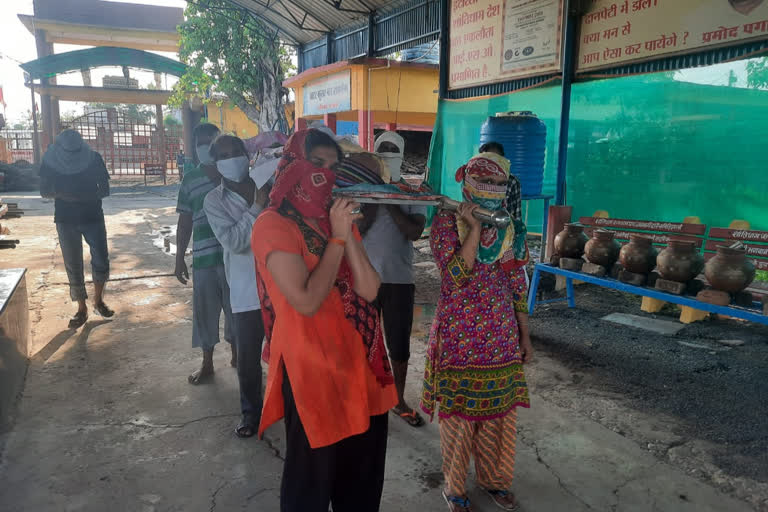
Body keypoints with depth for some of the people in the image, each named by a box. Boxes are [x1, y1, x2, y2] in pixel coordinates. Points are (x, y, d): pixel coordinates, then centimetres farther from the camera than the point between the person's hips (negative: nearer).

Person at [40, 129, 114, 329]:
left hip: (93, 217, 0)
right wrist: (61, 194, -20)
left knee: (101, 261, -4)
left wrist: (84, 196, -21)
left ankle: (98, 300, 19)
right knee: (73, 266, 3)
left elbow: (105, 190, -3)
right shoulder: (50, 160, -4)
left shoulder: (94, 158, -5)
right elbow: (44, 191, 1)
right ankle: (82, 309, 15)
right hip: (65, 220, 0)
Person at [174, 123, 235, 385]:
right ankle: (207, 363, 24)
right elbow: (185, 221, 9)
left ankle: (236, 354, 31)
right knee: (205, 309, 8)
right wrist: (179, 258, 8)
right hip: (204, 256, 1)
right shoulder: (190, 179, 6)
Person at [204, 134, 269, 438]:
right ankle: (251, 412, 30)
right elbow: (235, 241, -15)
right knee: (247, 357, 9)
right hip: (247, 291, -1)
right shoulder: (214, 201, -1)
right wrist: (257, 207, -18)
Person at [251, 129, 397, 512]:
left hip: (360, 358, 7)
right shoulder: (273, 224, -14)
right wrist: (337, 237, -17)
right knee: (312, 475, 13)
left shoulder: (338, 218, 8)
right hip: (312, 362, -7)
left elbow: (369, 290, -2)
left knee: (363, 472, 21)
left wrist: (348, 233, -13)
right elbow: (307, 301, -23)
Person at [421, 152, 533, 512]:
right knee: (459, 413, 8)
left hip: (501, 337, 4)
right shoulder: (446, 222, -9)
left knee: (499, 410, 15)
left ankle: (493, 478, 39)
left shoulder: (510, 226, 3)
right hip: (460, 337, -4)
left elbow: (517, 283, 8)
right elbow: (456, 276, -21)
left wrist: (524, 334, 9)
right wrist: (475, 228, -24)